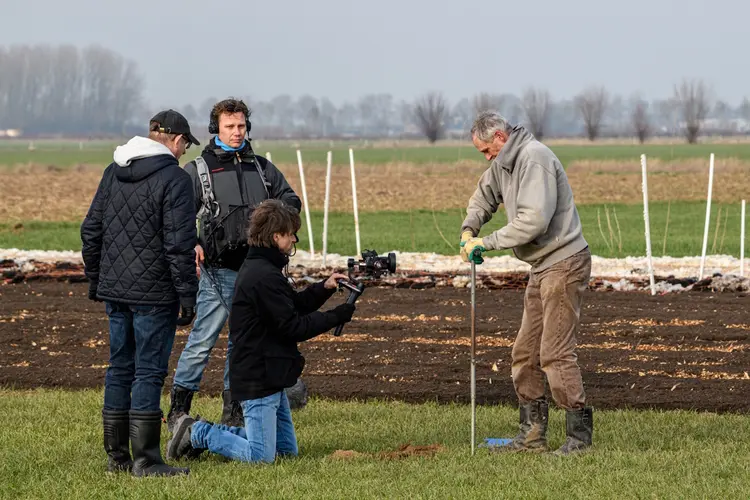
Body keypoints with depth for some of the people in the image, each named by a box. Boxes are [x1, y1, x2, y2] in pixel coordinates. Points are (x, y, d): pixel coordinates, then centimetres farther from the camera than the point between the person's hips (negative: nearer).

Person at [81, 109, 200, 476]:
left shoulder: (113, 173, 10)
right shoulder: (173, 178, -12)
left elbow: (91, 230, 14)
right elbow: (180, 244, -16)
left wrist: (94, 279, 22)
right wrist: (188, 294, -12)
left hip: (114, 291, 7)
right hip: (154, 294, -7)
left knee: (119, 368, 13)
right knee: (149, 371, -4)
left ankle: (116, 455, 17)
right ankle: (145, 460, -4)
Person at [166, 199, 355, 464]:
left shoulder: (255, 268, 13)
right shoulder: (265, 277, -20)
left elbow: (294, 305, 19)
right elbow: (292, 327, -19)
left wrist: (323, 288, 5)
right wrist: (336, 316, -11)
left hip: (270, 377, 11)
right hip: (258, 379, -11)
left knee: (287, 450, 15)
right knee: (261, 456, -10)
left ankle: (210, 432, 19)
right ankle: (196, 433, 4)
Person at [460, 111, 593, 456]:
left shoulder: (534, 159, -18)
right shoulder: (504, 164, 13)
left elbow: (534, 218, -26)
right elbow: (484, 196, 30)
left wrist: (488, 242, -19)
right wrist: (469, 228, 10)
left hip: (563, 263, -10)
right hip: (541, 267, 10)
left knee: (555, 352, -13)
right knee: (525, 352, 11)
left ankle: (579, 433, -9)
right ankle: (532, 434, 16)